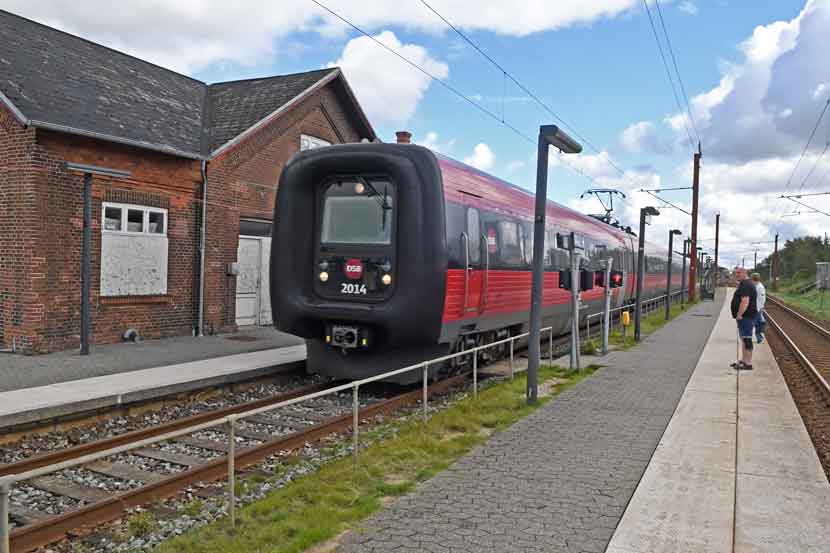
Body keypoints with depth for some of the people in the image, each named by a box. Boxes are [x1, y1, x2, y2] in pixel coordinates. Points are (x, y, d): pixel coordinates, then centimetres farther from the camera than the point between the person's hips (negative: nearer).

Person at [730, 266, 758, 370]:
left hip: (746, 316, -12)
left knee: (746, 339, -9)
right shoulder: (744, 284, 19)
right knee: (744, 338, 17)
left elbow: (745, 302, -26)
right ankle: (743, 360, 25)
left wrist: (739, 315, -22)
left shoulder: (745, 285, -17)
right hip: (746, 316, 12)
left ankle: (748, 364, -7)